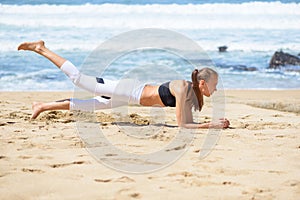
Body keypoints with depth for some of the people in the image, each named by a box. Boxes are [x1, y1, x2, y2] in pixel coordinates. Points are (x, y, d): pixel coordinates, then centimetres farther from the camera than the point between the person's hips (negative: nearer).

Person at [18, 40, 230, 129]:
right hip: (130, 91, -7)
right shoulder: (183, 88, -28)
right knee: (79, 79, 3)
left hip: (134, 95, 7)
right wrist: (211, 125, -31)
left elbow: (188, 122, 2)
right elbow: (181, 124, -31)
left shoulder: (195, 93, -4)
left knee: (86, 105, 18)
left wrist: (214, 123, -8)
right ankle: (41, 49, 14)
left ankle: (43, 106, 32)